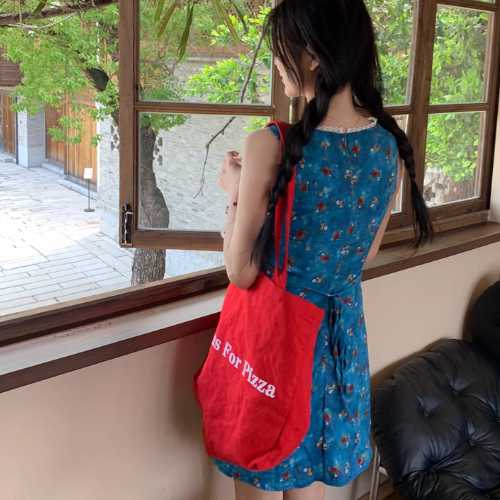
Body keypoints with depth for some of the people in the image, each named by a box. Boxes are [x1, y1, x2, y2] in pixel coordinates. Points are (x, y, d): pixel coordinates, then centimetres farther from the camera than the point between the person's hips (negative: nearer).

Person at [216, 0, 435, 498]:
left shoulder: (272, 147, -24)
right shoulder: (391, 145, -6)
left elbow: (241, 272, -17)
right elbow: (366, 254, 7)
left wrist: (235, 193, -2)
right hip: (342, 331, 6)